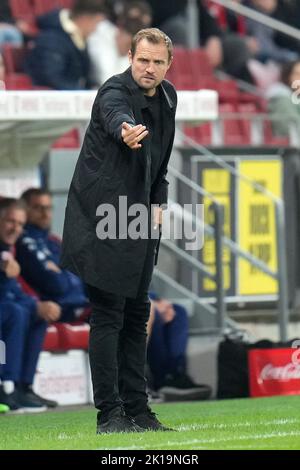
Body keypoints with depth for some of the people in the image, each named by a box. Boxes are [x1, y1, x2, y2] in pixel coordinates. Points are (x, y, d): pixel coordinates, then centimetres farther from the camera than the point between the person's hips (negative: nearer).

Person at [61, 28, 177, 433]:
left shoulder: (168, 98, 7)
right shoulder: (115, 92, -17)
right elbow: (115, 115, -43)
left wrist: (158, 202, 9)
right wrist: (125, 131, -66)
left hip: (139, 219, 8)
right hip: (104, 215, -8)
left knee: (137, 314, 11)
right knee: (108, 315, -8)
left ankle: (137, 408, 17)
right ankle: (109, 413, -6)